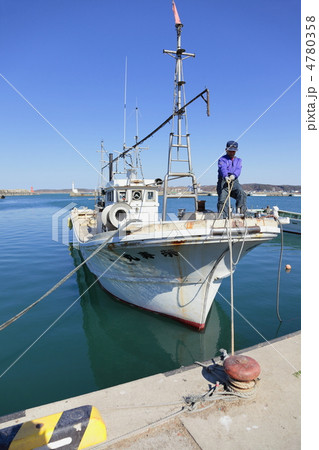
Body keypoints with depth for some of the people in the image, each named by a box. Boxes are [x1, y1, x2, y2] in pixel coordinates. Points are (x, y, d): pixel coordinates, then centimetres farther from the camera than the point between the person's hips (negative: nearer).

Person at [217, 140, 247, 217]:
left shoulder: (238, 160, 22)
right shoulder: (222, 159, 9)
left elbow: (238, 169, 0)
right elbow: (223, 168, -14)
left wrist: (234, 175, -25)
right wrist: (226, 177, -38)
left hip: (234, 181, 3)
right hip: (223, 181, -3)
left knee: (241, 193, -25)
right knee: (222, 200, -15)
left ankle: (241, 212, -27)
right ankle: (223, 217, -13)